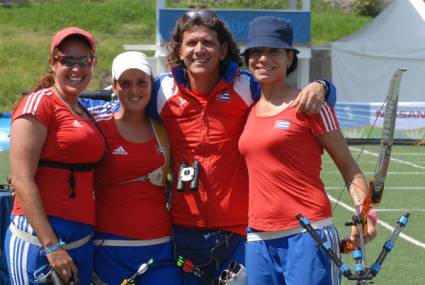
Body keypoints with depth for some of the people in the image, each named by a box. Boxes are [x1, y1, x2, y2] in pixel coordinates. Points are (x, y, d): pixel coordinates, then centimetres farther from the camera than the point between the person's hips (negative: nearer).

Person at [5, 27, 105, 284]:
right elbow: (21, 179, -13)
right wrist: (51, 245, -18)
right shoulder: (39, 103, -7)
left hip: (83, 239, 8)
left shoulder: (85, 114, 16)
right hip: (39, 236, -8)